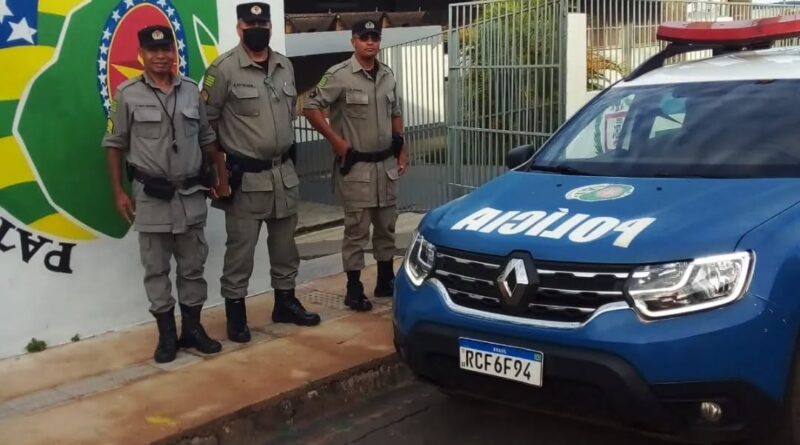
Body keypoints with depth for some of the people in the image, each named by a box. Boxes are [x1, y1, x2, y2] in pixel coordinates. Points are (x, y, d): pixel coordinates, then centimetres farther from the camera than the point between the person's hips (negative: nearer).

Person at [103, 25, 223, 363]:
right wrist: (119, 192, -3)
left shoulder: (191, 90, 4)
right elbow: (115, 144, -1)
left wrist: (220, 177, 8)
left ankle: (193, 328, 22)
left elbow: (207, 138, 12)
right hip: (151, 195, -3)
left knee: (193, 265, 10)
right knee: (156, 268, 5)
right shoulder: (127, 94, -5)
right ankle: (167, 334, 16)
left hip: (192, 193, 3)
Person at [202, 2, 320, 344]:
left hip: (284, 173, 6)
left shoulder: (285, 66, 8)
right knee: (240, 248, 0)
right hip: (245, 177, -6)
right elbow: (205, 121, -9)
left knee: (285, 243, 15)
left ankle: (285, 302, 29)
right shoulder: (224, 69, -11)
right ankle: (235, 313, 11)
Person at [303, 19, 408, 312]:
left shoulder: (388, 76, 9)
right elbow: (310, 108, -13)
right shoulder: (339, 75, -12)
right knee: (357, 228, -4)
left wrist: (401, 149, 13)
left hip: (386, 163, 6)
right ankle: (354, 290, 4)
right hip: (355, 166, -6)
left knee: (386, 225, 13)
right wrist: (336, 141, -16)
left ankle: (386, 281, 26)